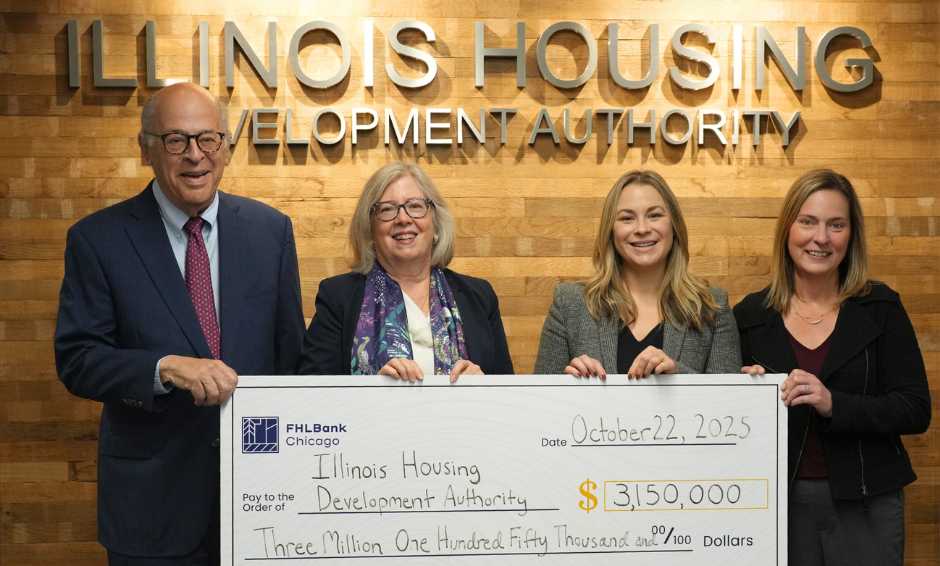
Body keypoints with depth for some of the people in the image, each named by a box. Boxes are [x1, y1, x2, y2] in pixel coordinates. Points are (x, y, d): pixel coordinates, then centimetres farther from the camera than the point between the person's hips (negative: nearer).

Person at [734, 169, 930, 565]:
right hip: (781, 501, 1)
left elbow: (916, 411, -8)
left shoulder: (880, 308, -2)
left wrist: (833, 404, -22)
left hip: (864, 503, -1)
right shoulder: (750, 317, 1)